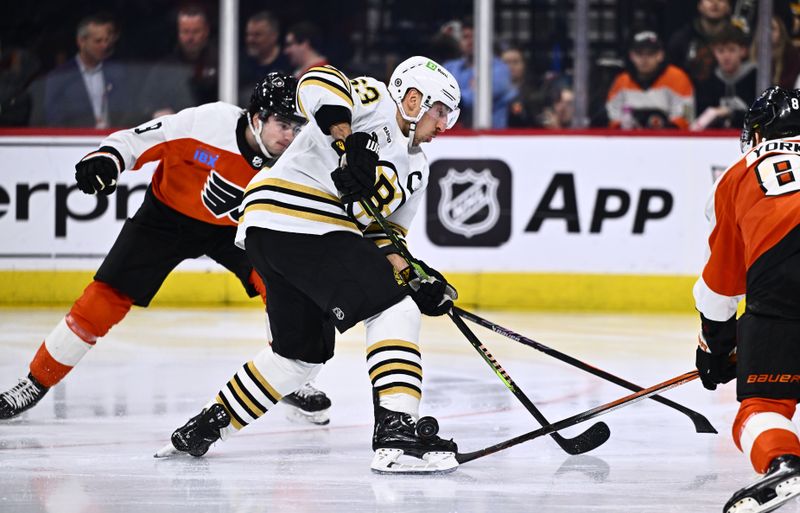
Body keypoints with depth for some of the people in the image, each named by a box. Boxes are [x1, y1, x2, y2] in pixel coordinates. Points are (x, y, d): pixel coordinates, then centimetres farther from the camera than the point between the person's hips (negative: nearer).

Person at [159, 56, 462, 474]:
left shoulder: (416, 169, 24)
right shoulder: (373, 99, -2)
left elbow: (384, 236, 22)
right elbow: (317, 84, -20)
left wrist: (415, 279, 5)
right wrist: (350, 145, -27)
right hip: (288, 218, -11)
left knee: (304, 350, 23)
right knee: (394, 310, -17)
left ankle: (208, 424, 36)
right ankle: (396, 432, -26)